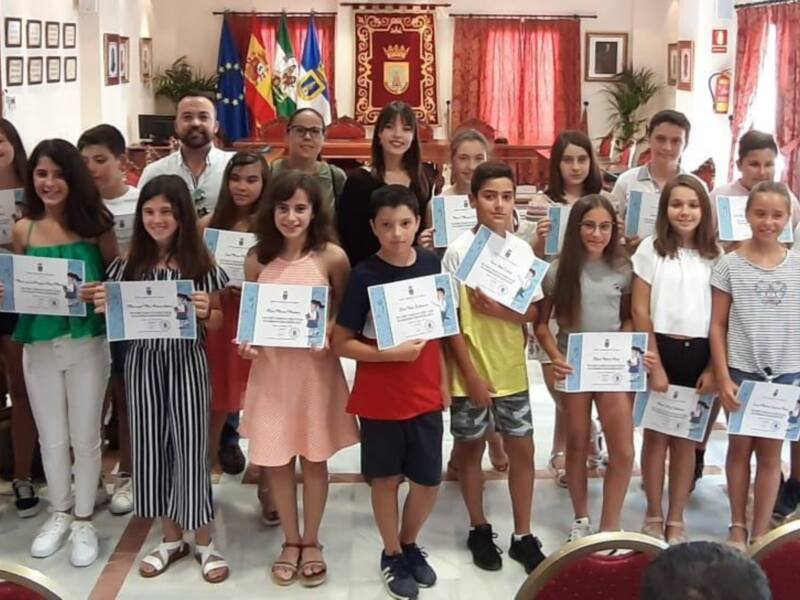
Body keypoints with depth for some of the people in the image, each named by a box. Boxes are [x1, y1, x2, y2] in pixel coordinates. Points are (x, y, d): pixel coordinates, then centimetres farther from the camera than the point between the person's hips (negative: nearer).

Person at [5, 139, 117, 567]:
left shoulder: (94, 224, -6)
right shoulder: (23, 229, 0)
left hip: (87, 344, -2)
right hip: (39, 346, 2)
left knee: (85, 437, 9)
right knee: (51, 438, 14)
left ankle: (83, 520, 25)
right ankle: (59, 513, 34)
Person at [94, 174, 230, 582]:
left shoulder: (200, 264, -5)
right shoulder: (128, 264, 2)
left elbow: (217, 324, 0)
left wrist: (206, 312, -21)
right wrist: (103, 308, -11)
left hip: (186, 361, -3)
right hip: (142, 361, 3)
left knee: (190, 445, 2)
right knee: (151, 444, 9)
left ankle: (203, 542, 16)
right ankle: (171, 538, 25)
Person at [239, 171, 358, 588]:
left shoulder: (332, 257, -8)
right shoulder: (258, 258, -1)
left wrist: (329, 334, -18)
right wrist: (245, 341, -10)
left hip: (315, 367, -2)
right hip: (270, 368, 2)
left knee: (314, 458, 11)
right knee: (276, 459, 10)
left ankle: (311, 542, 29)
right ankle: (291, 542, 29)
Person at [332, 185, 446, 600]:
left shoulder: (432, 265, -2)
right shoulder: (364, 275, -13)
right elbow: (341, 343, -11)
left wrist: (444, 380, 9)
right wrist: (391, 353, -22)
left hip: (426, 394, 3)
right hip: (380, 398, -3)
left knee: (429, 481, 11)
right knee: (386, 479, 11)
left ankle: (410, 544, 37)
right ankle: (392, 555, 32)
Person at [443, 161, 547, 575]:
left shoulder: (522, 250, 0)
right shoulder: (459, 250, -10)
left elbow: (534, 312, 1)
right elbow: (449, 318, -10)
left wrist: (500, 311, -19)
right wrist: (470, 373, -13)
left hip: (512, 369, 3)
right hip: (471, 370, -3)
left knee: (522, 449, 7)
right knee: (470, 448, 10)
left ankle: (522, 536, 21)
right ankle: (479, 530, 27)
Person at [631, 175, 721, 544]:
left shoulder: (715, 255, 3)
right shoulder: (651, 249, -3)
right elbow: (640, 311, -5)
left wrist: (713, 367, -3)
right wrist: (654, 365, -9)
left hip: (698, 354, 2)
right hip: (660, 349, -2)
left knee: (686, 438, 10)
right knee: (657, 435, 7)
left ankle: (676, 519, 21)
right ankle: (653, 516, 21)